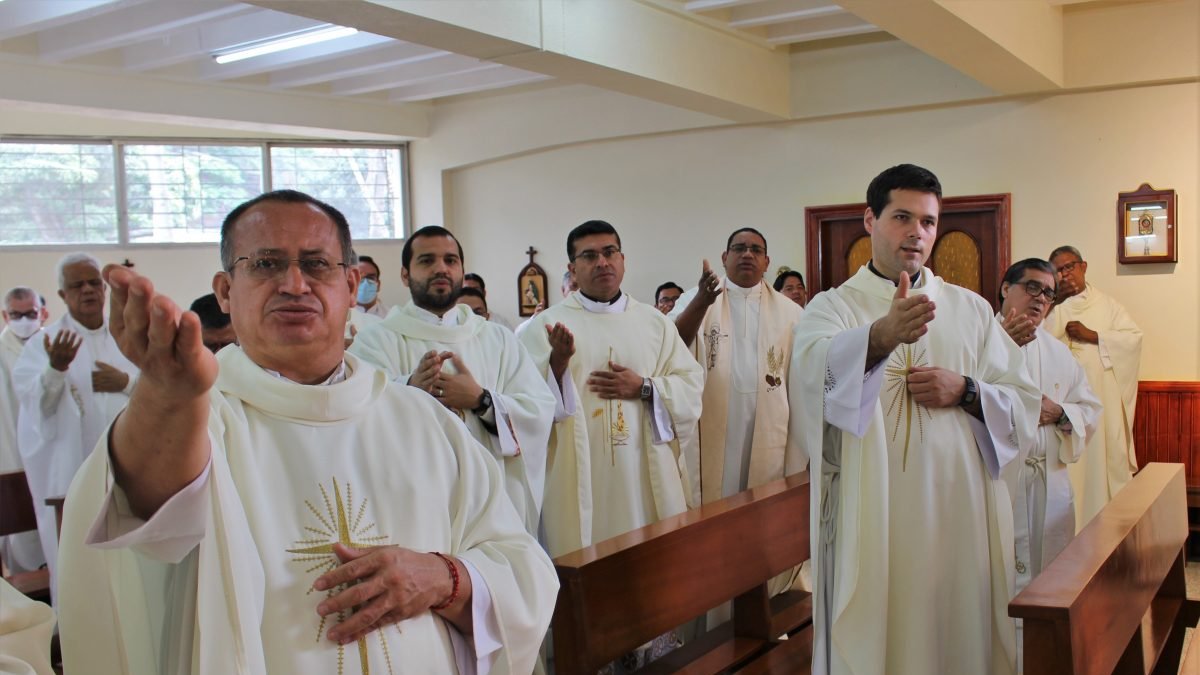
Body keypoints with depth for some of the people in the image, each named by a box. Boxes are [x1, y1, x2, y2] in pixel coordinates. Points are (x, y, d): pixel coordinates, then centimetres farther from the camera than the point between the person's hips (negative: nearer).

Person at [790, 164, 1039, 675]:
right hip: (871, 517, -3)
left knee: (961, 632, 7)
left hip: (960, 513, 3)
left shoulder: (971, 311, 13)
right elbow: (815, 365, -22)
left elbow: (1023, 403, 11)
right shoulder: (831, 308, 2)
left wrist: (966, 392, -9)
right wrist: (882, 336, -42)